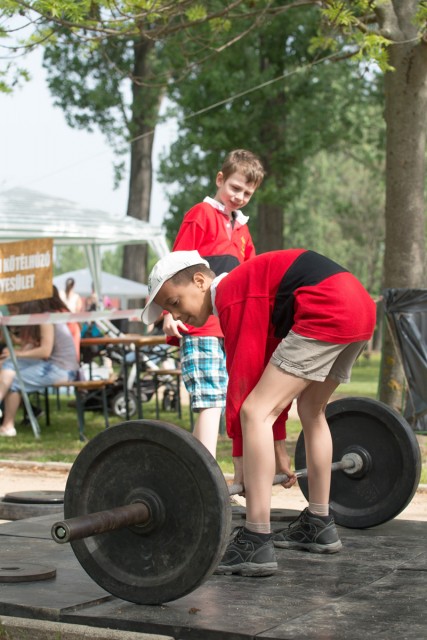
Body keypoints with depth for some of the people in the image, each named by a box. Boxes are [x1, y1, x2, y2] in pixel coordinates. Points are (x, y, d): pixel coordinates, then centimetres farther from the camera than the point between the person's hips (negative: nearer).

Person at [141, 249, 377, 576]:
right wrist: (277, 451, 36)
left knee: (254, 412, -10)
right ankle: (319, 525, 34)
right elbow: (267, 375, 32)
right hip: (361, 305, 11)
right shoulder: (249, 289, 27)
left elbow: (242, 379, -5)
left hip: (325, 312, -11)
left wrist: (240, 461, -1)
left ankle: (256, 545, -13)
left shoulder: (231, 295, -1)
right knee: (311, 411, 26)